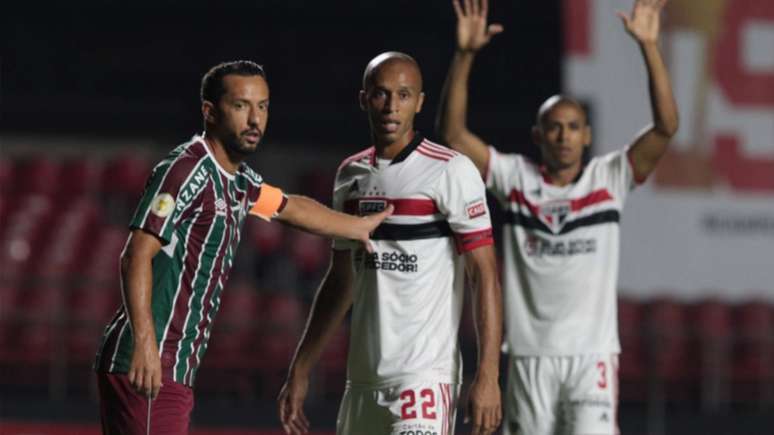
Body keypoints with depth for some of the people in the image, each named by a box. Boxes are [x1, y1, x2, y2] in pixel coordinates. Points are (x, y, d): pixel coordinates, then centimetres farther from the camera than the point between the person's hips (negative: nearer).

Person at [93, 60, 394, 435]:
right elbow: (137, 256, -20)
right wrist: (144, 342, -31)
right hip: (145, 364, -10)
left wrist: (359, 227, 54)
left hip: (174, 373, 10)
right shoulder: (188, 170, -12)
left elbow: (291, 208, 40)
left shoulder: (238, 181, 18)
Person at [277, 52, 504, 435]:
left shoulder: (450, 172, -7)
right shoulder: (350, 175, 13)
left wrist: (488, 376, -17)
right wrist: (300, 372, 19)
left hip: (425, 375, -7)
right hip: (362, 379, 7)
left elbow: (485, 276, -10)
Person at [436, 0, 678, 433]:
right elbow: (452, 133, -2)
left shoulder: (609, 178, 4)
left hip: (593, 352, -2)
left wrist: (649, 46, -16)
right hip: (531, 354, 2)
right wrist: (465, 55, -12)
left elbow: (666, 127, -7)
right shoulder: (516, 178, 6)